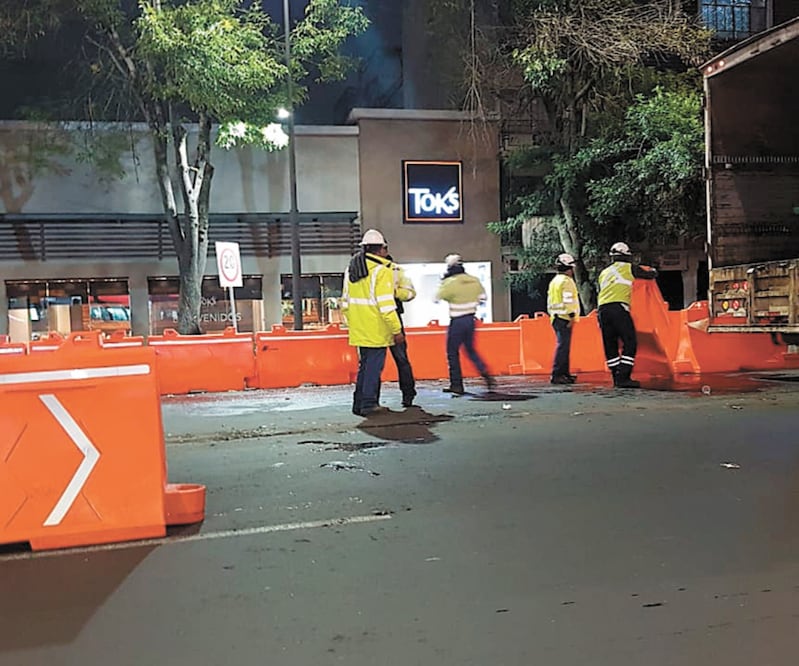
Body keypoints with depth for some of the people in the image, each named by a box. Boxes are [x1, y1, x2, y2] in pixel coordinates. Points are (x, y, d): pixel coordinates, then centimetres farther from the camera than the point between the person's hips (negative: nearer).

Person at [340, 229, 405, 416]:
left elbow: (346, 301, 17)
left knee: (364, 365, 16)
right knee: (374, 365, -1)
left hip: (359, 329, 7)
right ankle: (368, 404, 2)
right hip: (376, 330, -7)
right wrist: (397, 330, -13)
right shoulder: (381, 271, -12)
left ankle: (359, 404, 19)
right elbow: (386, 304, -17)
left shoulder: (351, 269, 13)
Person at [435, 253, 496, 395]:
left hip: (457, 322, -6)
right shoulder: (474, 280, 3)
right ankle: (487, 375, 8)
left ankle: (457, 385, 6)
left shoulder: (451, 282, -16)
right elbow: (482, 298, 12)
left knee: (453, 353, 4)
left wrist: (442, 282, 2)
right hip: (470, 319, 6)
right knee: (471, 350, 20)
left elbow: (437, 298, -7)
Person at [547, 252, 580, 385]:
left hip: (556, 317, 10)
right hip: (564, 318, -10)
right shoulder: (566, 281, -9)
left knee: (563, 345, 14)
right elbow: (568, 300, -17)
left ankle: (564, 373, 18)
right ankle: (556, 375, -15)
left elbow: (550, 301, 23)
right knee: (562, 345, -11)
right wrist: (572, 316, -17)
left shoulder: (554, 281, 20)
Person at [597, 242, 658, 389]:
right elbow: (651, 275, 21)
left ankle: (617, 378, 11)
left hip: (602, 309, 6)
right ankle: (623, 377, -13)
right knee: (630, 343, -5)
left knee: (610, 345, 9)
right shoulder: (629, 267, 10)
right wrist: (653, 271, 44)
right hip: (619, 308, -6)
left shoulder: (604, 273, 24)